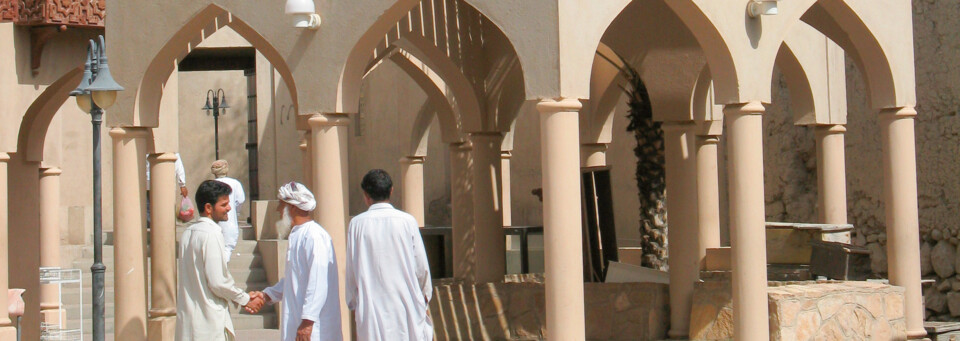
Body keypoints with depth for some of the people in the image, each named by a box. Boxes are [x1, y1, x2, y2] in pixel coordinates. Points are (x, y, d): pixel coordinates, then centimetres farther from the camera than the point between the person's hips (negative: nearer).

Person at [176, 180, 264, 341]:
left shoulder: (188, 233, 12)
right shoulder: (211, 234, -14)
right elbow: (217, 282, -17)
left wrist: (242, 296, 14)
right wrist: (246, 300, -2)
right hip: (209, 322, -8)